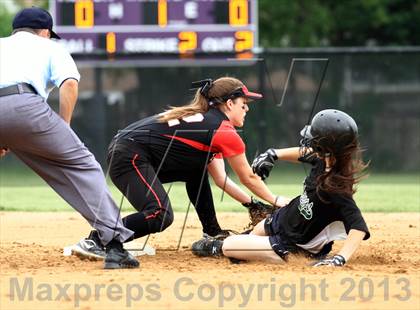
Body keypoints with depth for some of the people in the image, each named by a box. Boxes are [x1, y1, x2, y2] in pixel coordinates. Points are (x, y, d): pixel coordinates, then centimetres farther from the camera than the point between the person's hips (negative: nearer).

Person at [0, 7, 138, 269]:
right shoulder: (49, 46, 28)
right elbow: (69, 83, 7)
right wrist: (63, 131, 10)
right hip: (24, 106, -3)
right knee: (82, 166, 5)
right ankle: (115, 244, -7)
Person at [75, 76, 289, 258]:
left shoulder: (204, 119, 22)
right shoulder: (224, 131, -5)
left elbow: (220, 179, 24)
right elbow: (248, 178, 4)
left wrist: (253, 203, 19)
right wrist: (276, 201, 17)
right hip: (130, 157, -11)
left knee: (197, 171, 23)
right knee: (160, 216, -25)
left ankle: (213, 233, 23)